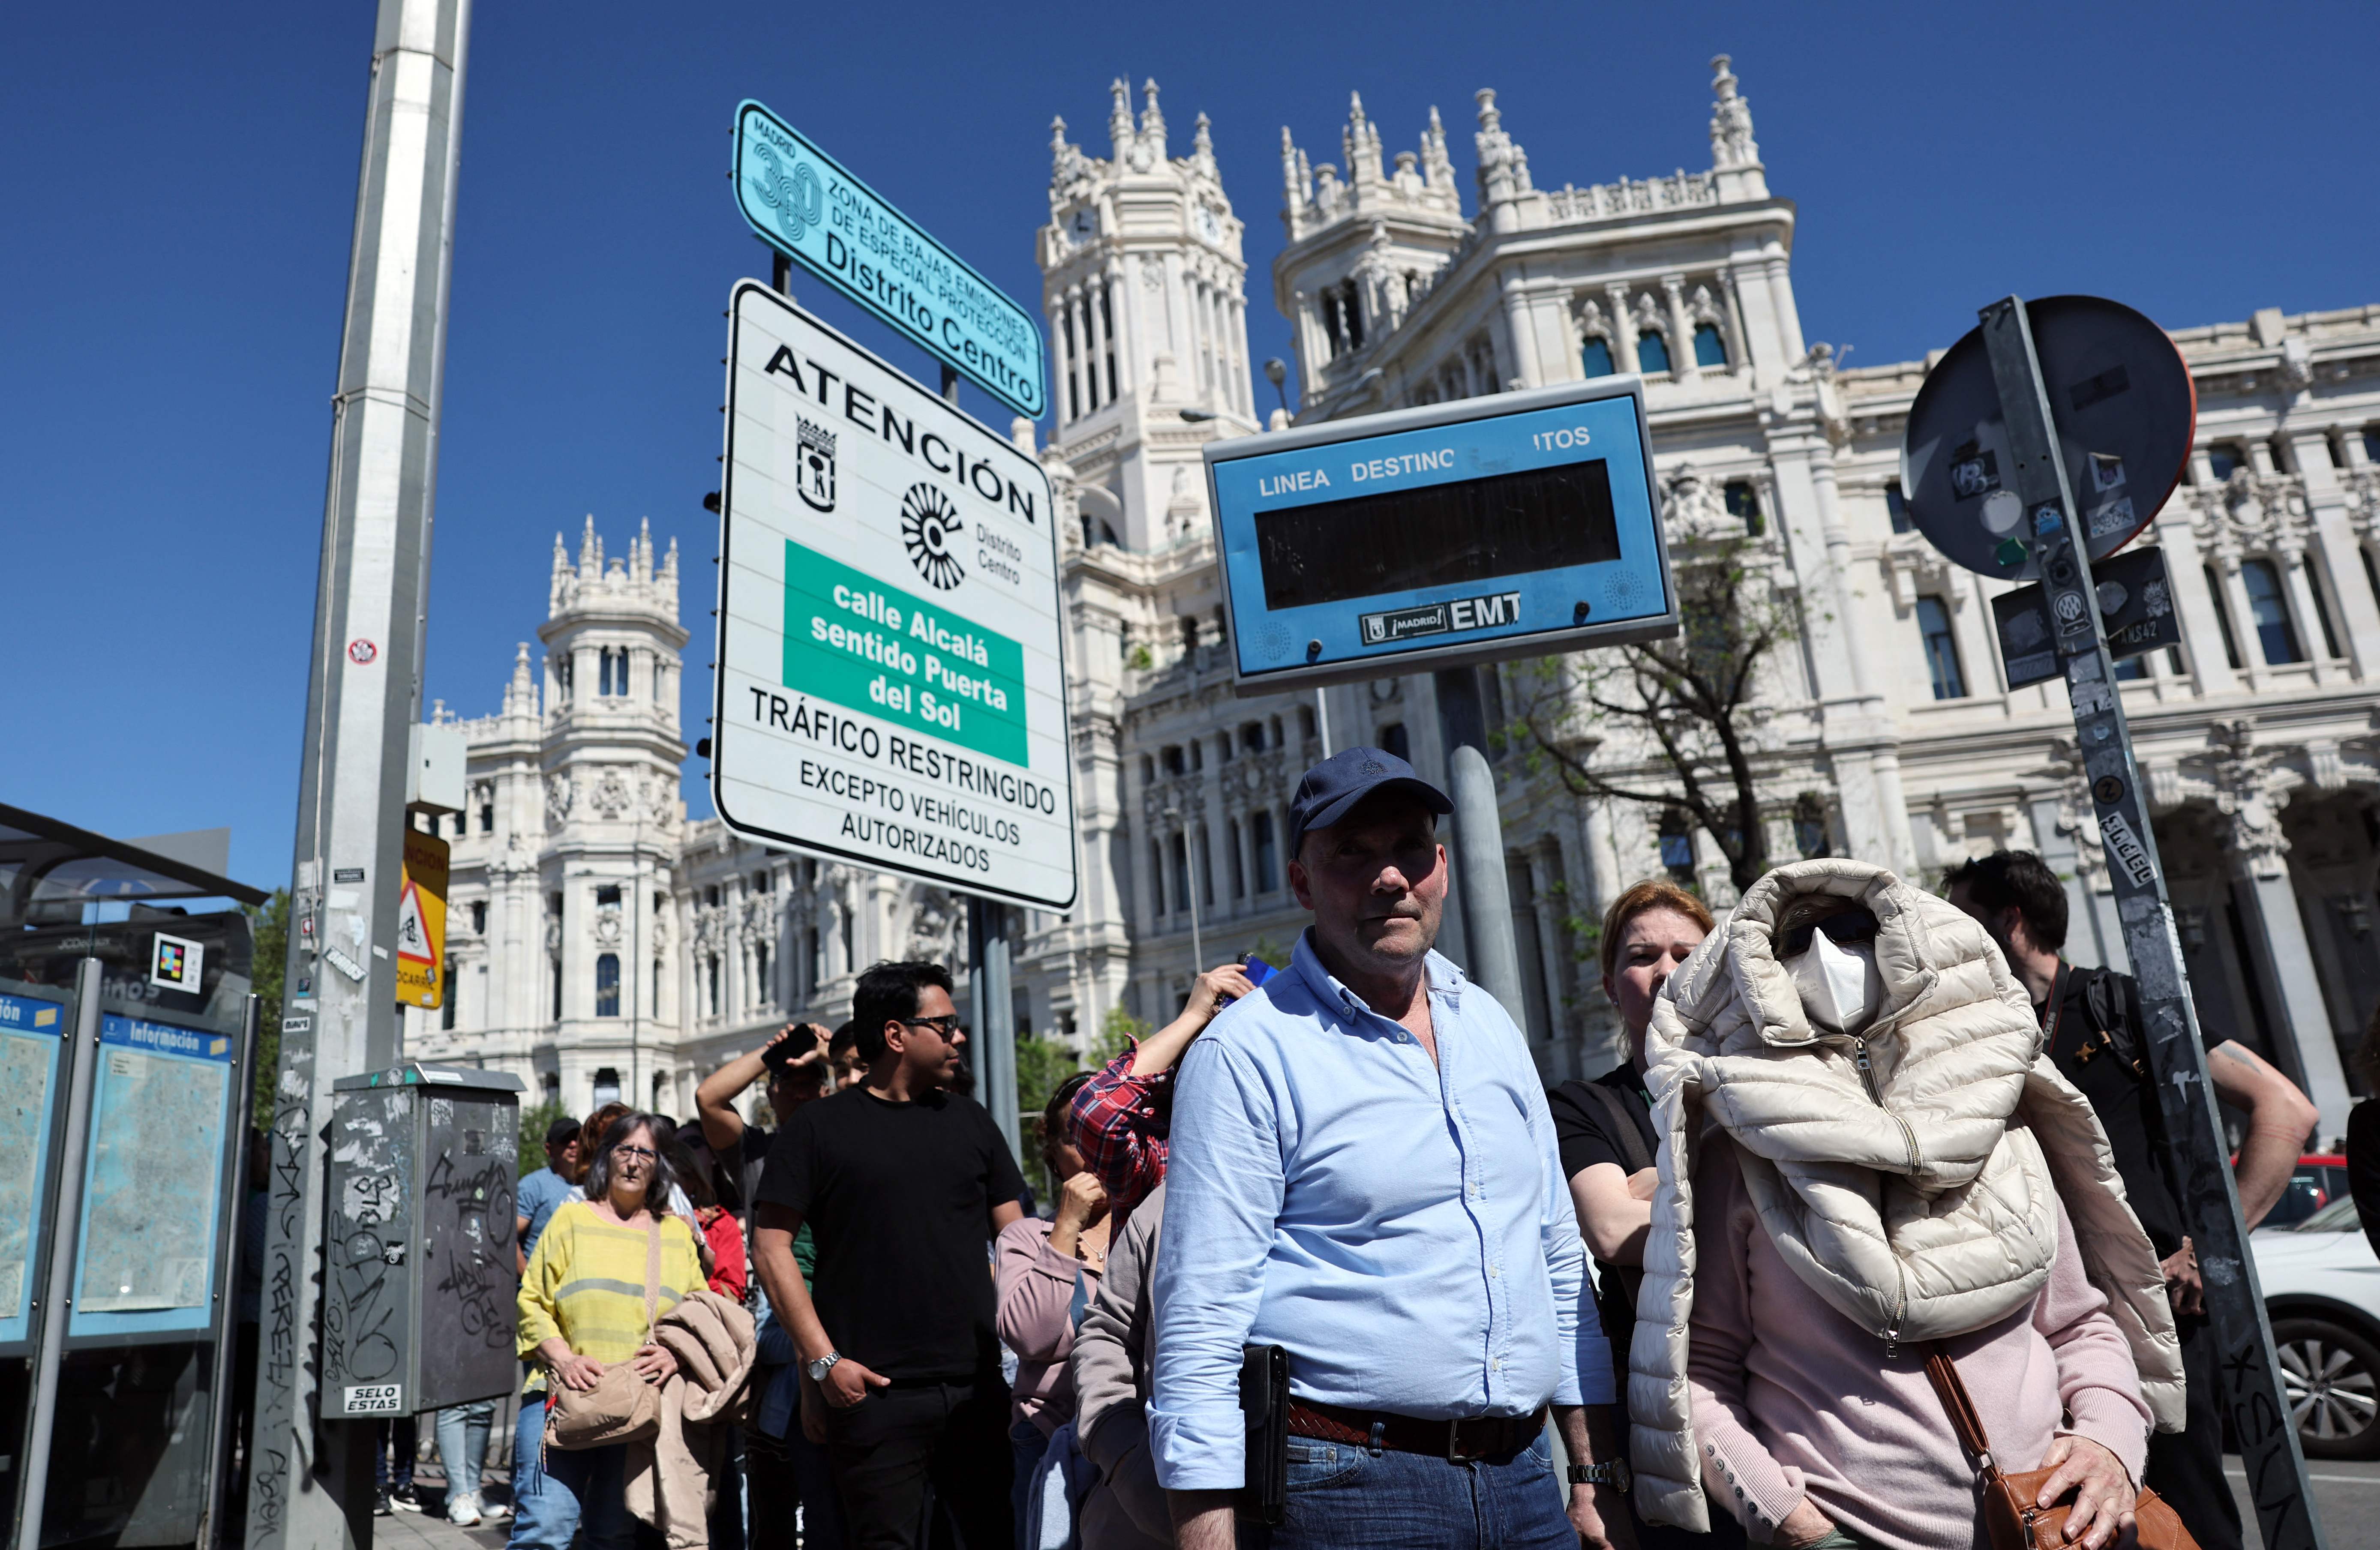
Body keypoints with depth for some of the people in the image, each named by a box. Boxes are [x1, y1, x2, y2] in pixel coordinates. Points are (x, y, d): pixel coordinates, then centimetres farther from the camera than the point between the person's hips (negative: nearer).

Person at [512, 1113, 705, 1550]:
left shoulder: (677, 1232, 15)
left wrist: (679, 1353, -6)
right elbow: (532, 1304, 5)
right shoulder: (572, 1219, 9)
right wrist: (562, 1358, -9)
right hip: (564, 1397, -2)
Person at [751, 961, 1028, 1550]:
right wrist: (823, 1361, -9)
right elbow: (771, 1246, -3)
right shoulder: (819, 1126, 0)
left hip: (976, 1389, 4)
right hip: (872, 1391, -4)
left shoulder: (969, 1121, 12)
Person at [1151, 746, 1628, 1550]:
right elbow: (1199, 1332, -14)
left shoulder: (1491, 1028, 8)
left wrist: (1598, 1478, 12)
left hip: (1526, 1481, 6)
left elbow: (1561, 1262, 14)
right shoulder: (1247, 1053, -12)